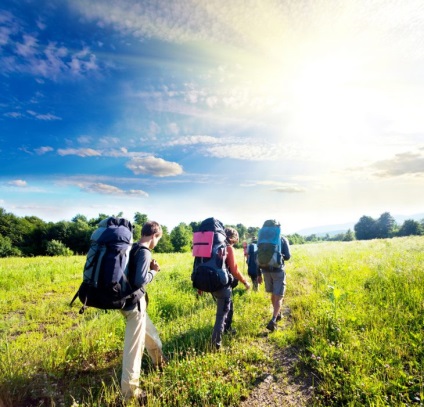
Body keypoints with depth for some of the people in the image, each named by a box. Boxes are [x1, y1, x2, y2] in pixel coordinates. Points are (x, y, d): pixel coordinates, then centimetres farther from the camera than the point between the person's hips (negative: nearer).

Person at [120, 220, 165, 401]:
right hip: (134, 303, -10)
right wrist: (153, 271, -12)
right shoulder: (144, 252, -21)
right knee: (134, 345, 3)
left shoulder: (132, 249, 6)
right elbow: (140, 281, -29)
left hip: (128, 299, 10)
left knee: (149, 331, 28)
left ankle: (159, 359, 50)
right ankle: (129, 389, 16)